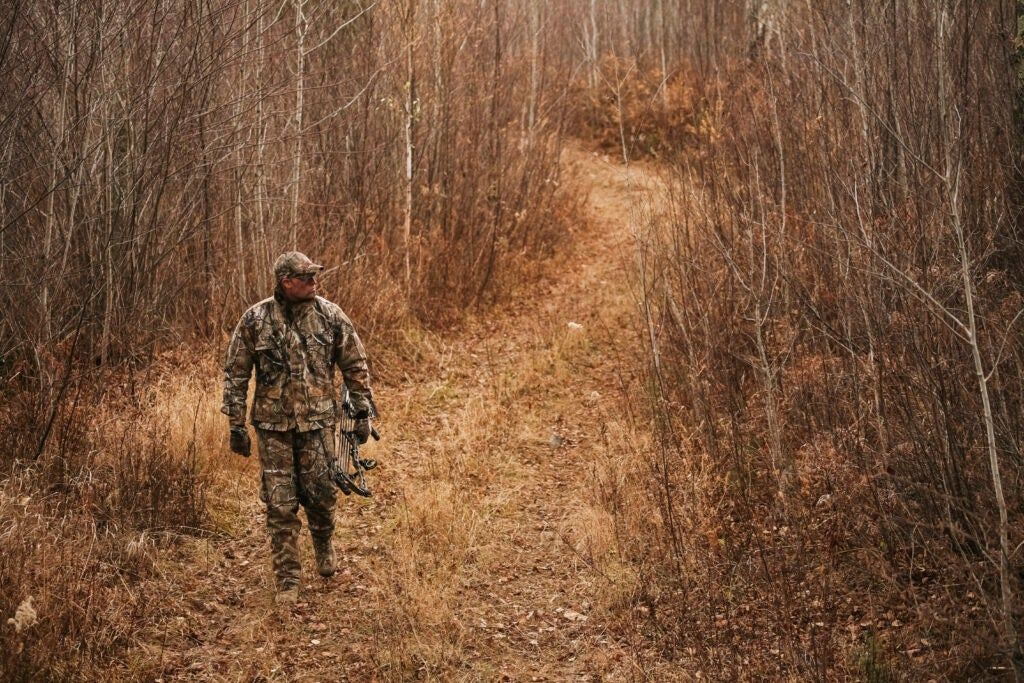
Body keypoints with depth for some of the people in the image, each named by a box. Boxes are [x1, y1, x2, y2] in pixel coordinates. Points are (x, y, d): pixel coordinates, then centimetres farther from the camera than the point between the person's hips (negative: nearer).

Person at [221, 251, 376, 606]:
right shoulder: (255, 320, -6)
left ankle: (323, 544, 38)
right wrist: (236, 424, -2)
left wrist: (363, 412, 3)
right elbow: (235, 373, 0)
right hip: (273, 425, -1)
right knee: (280, 504, 1)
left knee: (321, 494, 6)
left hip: (317, 421, 1)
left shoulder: (330, 316, -4)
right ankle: (287, 580, 12)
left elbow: (355, 366, 4)